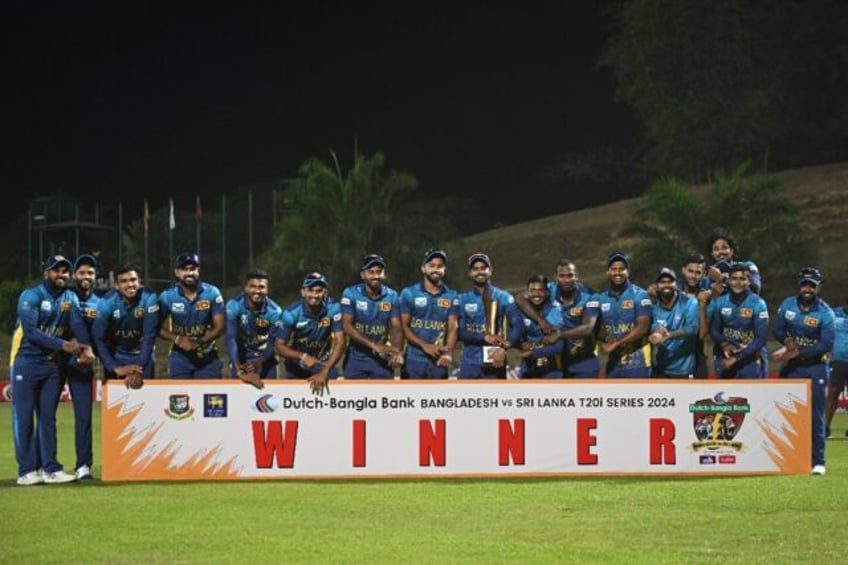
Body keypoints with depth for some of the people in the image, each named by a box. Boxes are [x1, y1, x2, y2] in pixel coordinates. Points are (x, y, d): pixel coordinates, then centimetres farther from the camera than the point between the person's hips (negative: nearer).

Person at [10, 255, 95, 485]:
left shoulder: (70, 298, 7)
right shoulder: (31, 296, -12)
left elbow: (78, 325, -7)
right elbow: (31, 332, -20)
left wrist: (87, 348, -26)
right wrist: (64, 345, -25)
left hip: (52, 364, 6)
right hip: (26, 363, -6)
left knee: (48, 418, 8)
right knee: (24, 417, -2)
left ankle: (49, 468, 10)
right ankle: (27, 470, 0)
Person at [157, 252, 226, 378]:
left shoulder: (212, 293, -8)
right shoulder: (167, 296, -7)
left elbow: (220, 327, -8)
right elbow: (159, 328, -4)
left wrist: (199, 341, -23)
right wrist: (177, 339, -22)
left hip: (208, 356, 0)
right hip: (180, 357, 0)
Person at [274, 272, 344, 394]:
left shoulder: (333, 309, -21)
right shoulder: (292, 313, -21)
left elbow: (340, 342, -23)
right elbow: (279, 346, -17)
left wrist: (324, 372, -34)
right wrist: (303, 357, -34)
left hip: (324, 363, 0)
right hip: (297, 365, 0)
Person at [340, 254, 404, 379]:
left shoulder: (392, 296, -1)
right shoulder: (351, 294, -8)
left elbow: (396, 328, -4)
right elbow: (347, 326, -15)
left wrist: (398, 351, -26)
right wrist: (373, 345, -27)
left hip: (382, 359, 2)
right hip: (356, 357, -2)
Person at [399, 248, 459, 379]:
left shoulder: (451, 296, 6)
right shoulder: (409, 293, 0)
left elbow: (453, 327, 0)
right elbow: (404, 326, -3)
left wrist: (448, 353, -18)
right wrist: (425, 346, -17)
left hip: (439, 361, 2)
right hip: (413, 359, -2)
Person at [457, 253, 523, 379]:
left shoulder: (504, 297, 4)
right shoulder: (463, 300, 6)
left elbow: (518, 325, -6)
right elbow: (460, 332, -2)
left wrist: (504, 348, -20)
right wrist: (485, 338, -16)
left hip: (495, 362, -1)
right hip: (469, 363, 1)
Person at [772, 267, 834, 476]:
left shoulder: (825, 313, -12)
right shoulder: (787, 306, 1)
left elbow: (827, 345, -17)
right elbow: (778, 331, 6)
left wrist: (798, 353, -23)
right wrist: (788, 342, -17)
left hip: (815, 367, -4)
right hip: (790, 367, 4)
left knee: (815, 415, -6)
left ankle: (818, 461, -2)